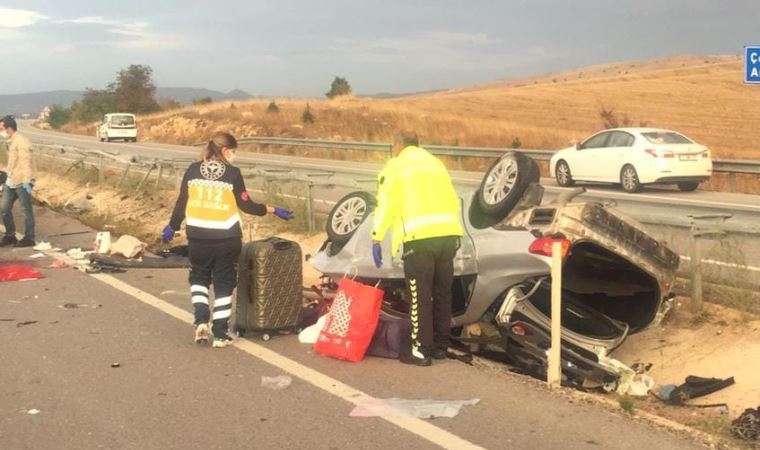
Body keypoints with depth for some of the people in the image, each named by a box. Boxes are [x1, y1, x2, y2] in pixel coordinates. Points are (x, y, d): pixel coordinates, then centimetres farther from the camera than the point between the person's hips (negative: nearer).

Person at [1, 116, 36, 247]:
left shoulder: (21, 142, -16)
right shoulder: (11, 141, 13)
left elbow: (26, 162, -20)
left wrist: (27, 181, -22)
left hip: (21, 182, -9)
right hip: (11, 182, 9)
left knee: (26, 210, 1)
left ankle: (29, 238, 8)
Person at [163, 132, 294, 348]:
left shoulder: (193, 170, 1)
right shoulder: (233, 173, -6)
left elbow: (181, 203, 4)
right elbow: (246, 205, -4)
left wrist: (172, 227, 18)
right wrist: (273, 210, 7)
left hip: (198, 236, 2)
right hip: (225, 239, -2)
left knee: (199, 278, 22)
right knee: (223, 284, 9)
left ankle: (201, 321, 5)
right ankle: (220, 334, 10)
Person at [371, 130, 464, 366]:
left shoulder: (395, 166, 8)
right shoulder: (436, 163, 25)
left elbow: (386, 204, -2)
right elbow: (454, 202, 20)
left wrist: (376, 239, 0)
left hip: (419, 237, -6)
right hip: (448, 234, 6)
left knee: (420, 297, 0)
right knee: (443, 293, 15)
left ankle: (421, 351, 3)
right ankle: (440, 346, 23)